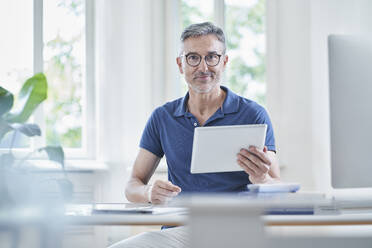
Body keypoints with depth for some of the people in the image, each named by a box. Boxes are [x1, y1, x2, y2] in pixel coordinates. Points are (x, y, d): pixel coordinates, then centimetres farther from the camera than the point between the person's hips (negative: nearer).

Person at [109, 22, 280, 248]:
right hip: (180, 230, 2)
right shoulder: (162, 118, 14)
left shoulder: (253, 115, 5)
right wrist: (150, 193, -11)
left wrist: (260, 180, -23)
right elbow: (133, 185, 14)